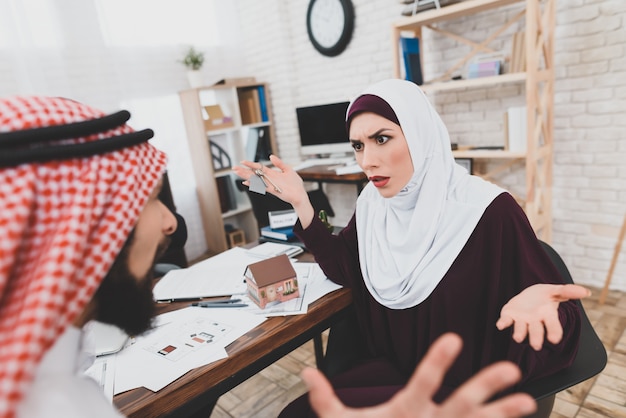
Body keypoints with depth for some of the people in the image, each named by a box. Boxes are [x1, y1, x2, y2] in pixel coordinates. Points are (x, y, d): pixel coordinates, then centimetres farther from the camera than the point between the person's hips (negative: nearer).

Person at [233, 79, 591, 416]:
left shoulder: (488, 211, -22)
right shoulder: (373, 202, -5)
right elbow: (343, 268, 5)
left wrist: (531, 303, -40)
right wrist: (301, 203, -5)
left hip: (458, 386, -5)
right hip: (387, 366, 5)